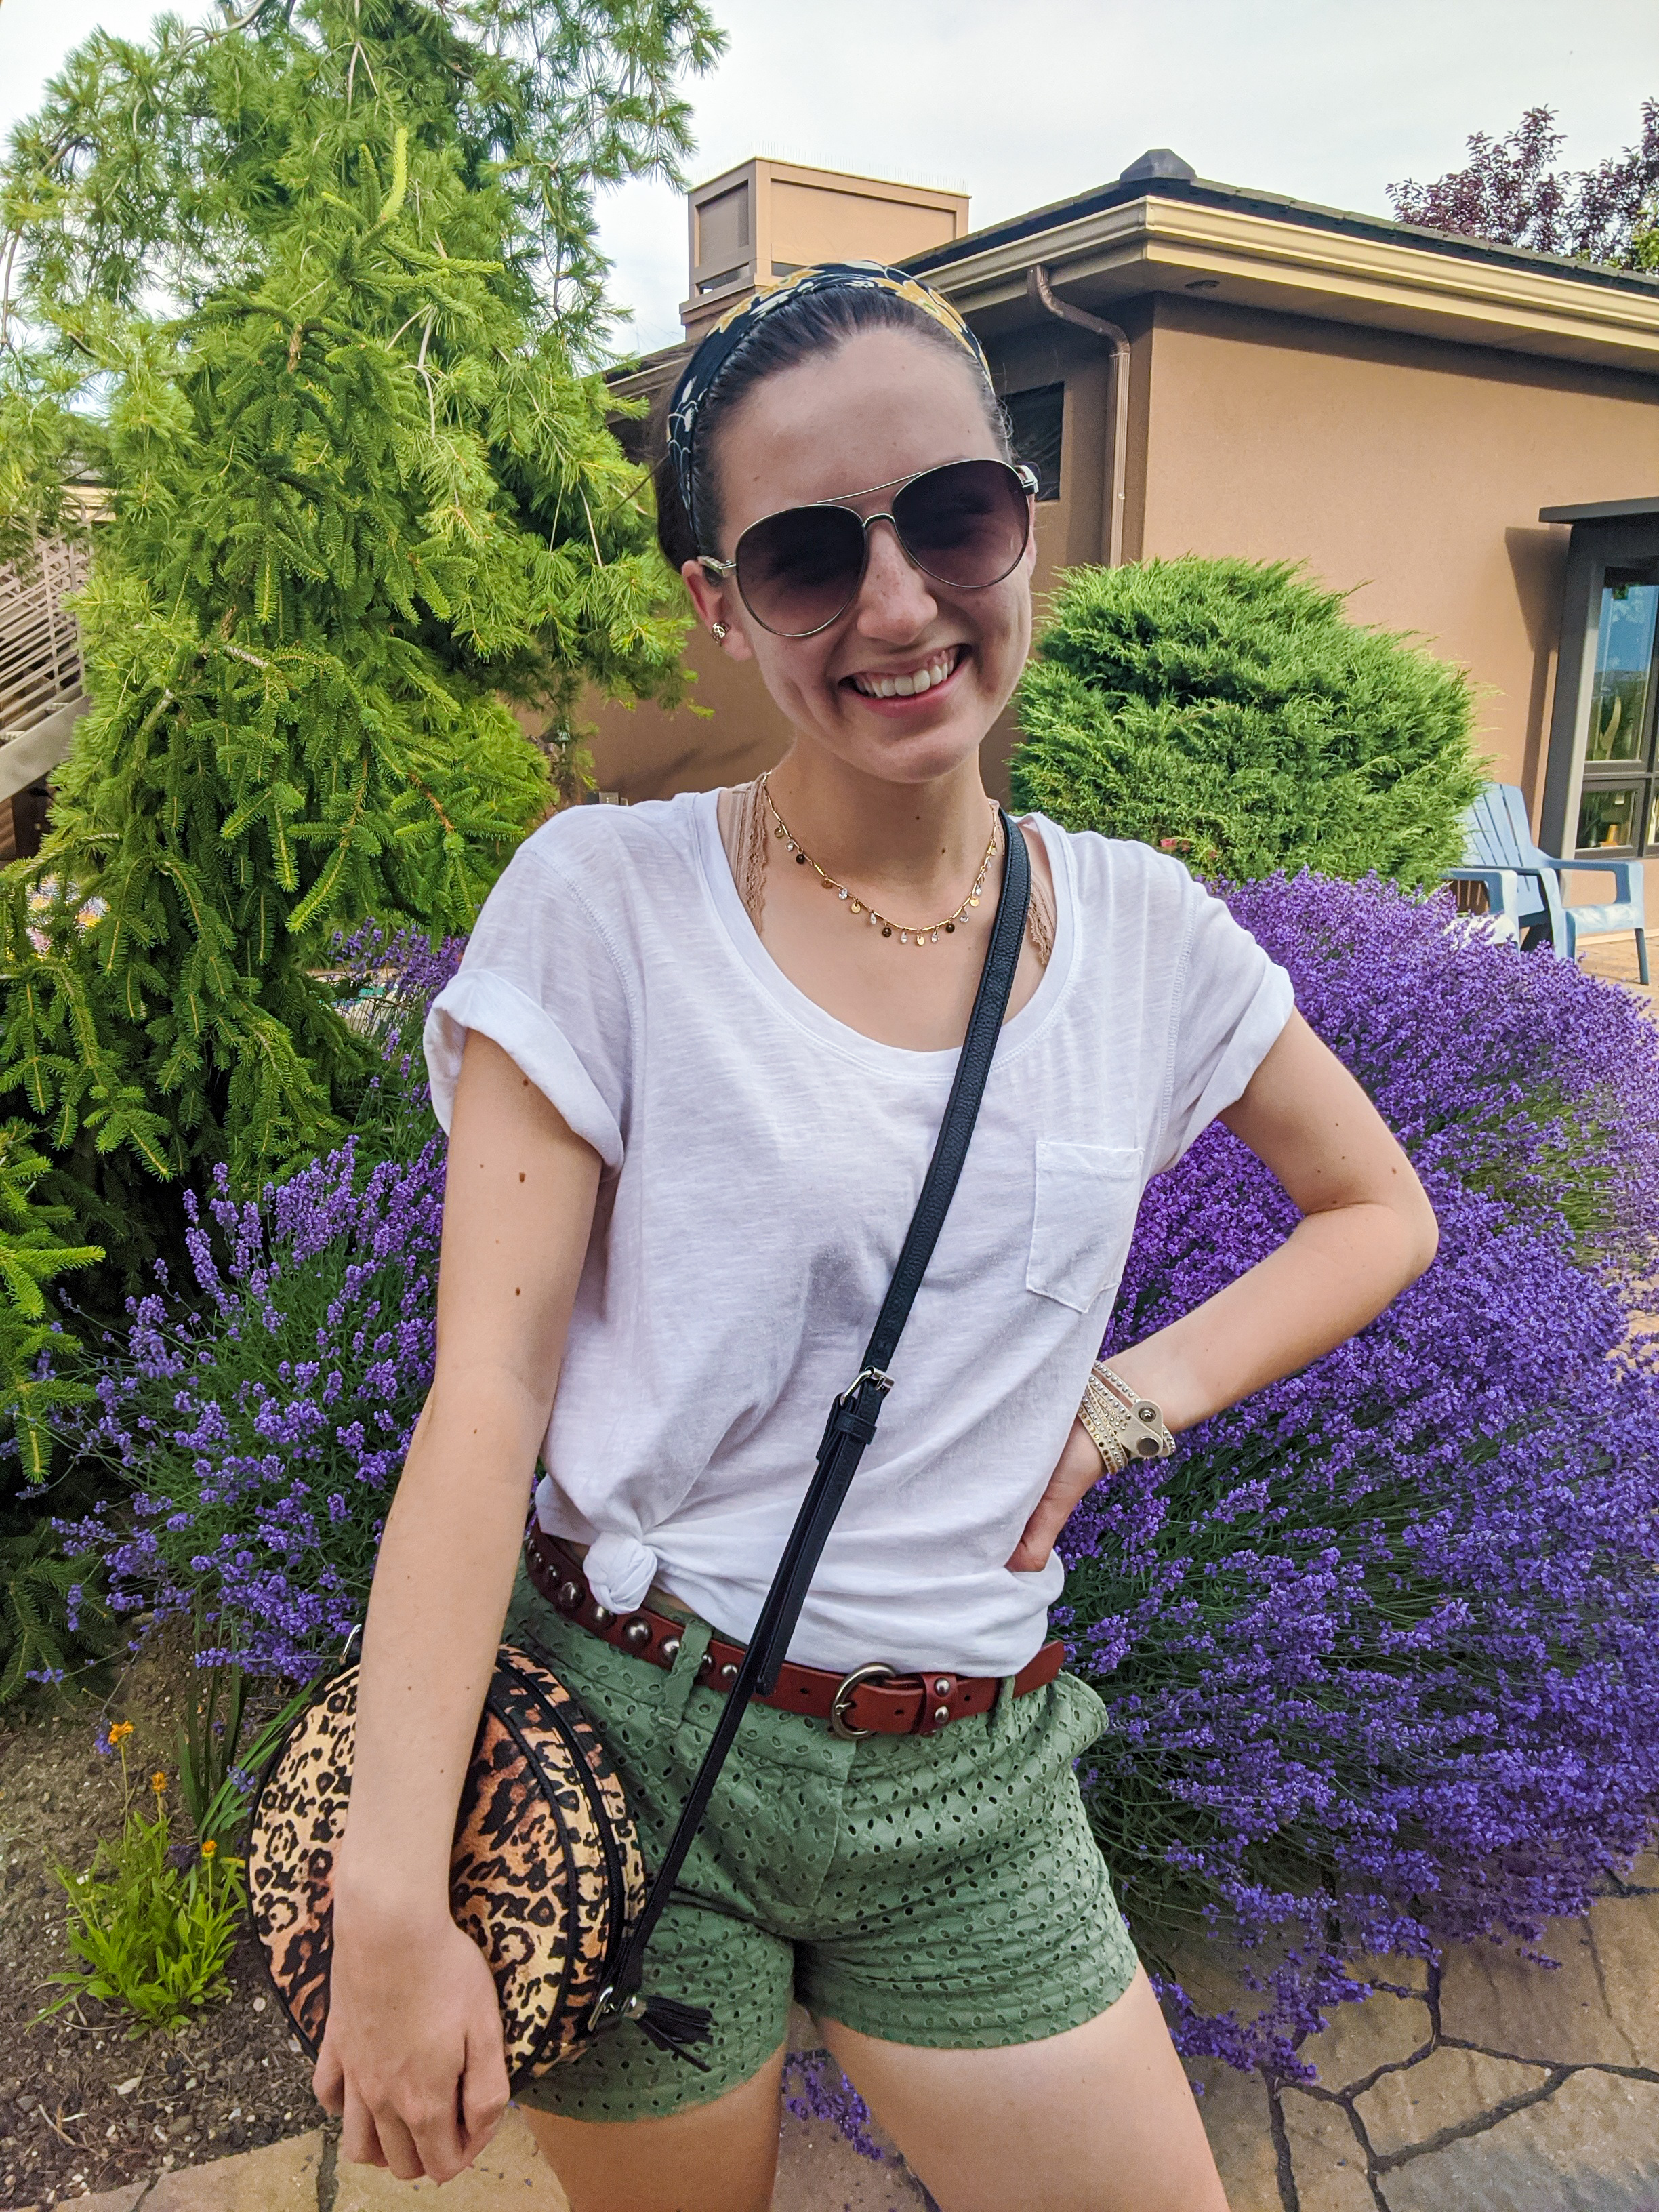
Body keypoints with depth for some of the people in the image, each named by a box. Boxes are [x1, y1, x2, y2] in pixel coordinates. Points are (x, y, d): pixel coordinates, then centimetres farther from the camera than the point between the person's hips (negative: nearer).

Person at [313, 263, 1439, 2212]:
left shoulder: (1144, 935, -2)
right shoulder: (602, 903, -12)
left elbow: (1380, 1213, 12)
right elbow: (484, 1396, -13)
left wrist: (1140, 1393, -4)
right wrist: (393, 1897, -16)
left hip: (971, 1794, 3)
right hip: (618, 1753, -2)